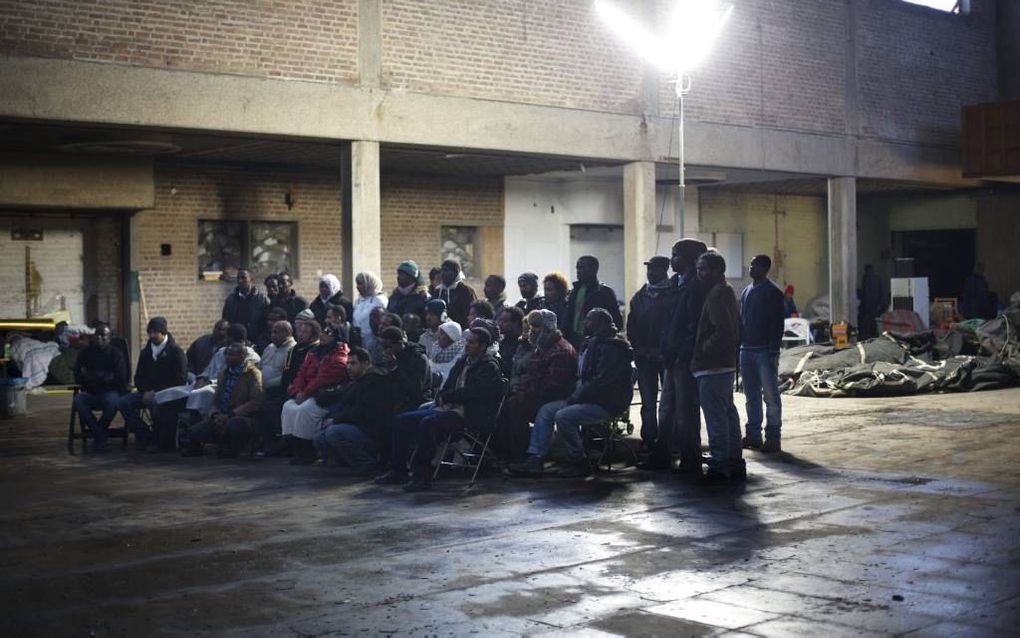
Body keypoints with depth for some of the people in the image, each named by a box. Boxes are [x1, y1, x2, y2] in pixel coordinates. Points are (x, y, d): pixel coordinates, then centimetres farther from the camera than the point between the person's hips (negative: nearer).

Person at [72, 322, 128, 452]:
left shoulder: (116, 354, 2)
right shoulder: (86, 352, 8)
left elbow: (120, 380, -7)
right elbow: (78, 378, 3)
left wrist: (91, 376, -7)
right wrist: (105, 377, -7)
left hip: (110, 392, -2)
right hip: (90, 394, 2)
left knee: (112, 400, -37)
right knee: (78, 399, -31)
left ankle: (97, 431, -10)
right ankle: (102, 438, -29)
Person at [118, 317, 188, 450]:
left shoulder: (176, 352, -3)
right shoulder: (146, 352, 16)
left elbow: (179, 380, -10)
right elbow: (138, 377, 18)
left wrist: (156, 392, -17)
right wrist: (145, 392, -5)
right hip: (148, 393, 6)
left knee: (155, 402, -39)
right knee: (123, 402, -18)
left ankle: (160, 440, -19)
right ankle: (146, 436, -12)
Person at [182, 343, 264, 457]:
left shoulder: (253, 373, -3)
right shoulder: (224, 374, 19)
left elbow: (255, 402, -14)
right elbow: (216, 401, 19)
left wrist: (230, 415, -20)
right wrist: (214, 414, -5)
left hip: (242, 417, -6)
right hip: (221, 418, 6)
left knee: (233, 424, -40)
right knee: (194, 431, -17)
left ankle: (231, 450, -11)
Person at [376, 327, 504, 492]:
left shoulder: (489, 367, -5)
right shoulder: (462, 362, 20)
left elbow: (472, 392, -18)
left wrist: (445, 397, -7)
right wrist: (441, 398, -5)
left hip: (468, 415, -9)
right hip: (447, 409, 9)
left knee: (427, 423, -32)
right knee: (402, 419, -1)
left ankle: (422, 477, -27)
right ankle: (397, 472, 2)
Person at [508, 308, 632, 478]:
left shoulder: (610, 348, -15)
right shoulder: (591, 344, 18)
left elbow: (602, 382, -23)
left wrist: (576, 398, -17)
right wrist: (574, 396, 6)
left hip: (606, 404, -10)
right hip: (586, 399, 10)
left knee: (563, 416, -28)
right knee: (546, 410, -1)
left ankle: (579, 463, -11)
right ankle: (535, 461, -7)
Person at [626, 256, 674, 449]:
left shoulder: (673, 295, -2)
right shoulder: (639, 297, 14)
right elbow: (631, 326, 13)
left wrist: (664, 350, -13)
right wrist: (639, 348, -1)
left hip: (666, 355, -4)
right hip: (644, 357, 4)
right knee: (648, 402, 5)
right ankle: (648, 439, 9)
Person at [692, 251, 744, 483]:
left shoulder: (716, 294, -15)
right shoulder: (727, 292, 18)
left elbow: (724, 331, -25)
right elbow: (735, 330, 26)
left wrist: (704, 349, -14)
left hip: (712, 367, -11)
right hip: (727, 363, 11)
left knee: (715, 416, -8)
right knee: (728, 412, 15)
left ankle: (719, 467, -6)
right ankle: (735, 463, 22)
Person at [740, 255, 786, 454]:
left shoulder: (773, 292, -6)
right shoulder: (747, 292, 15)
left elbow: (777, 324, -11)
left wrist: (774, 352, -17)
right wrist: (738, 347, 12)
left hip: (764, 351, -7)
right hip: (746, 350, 7)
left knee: (770, 395, -3)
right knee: (751, 396, 10)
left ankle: (773, 437, 0)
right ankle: (753, 434, 16)